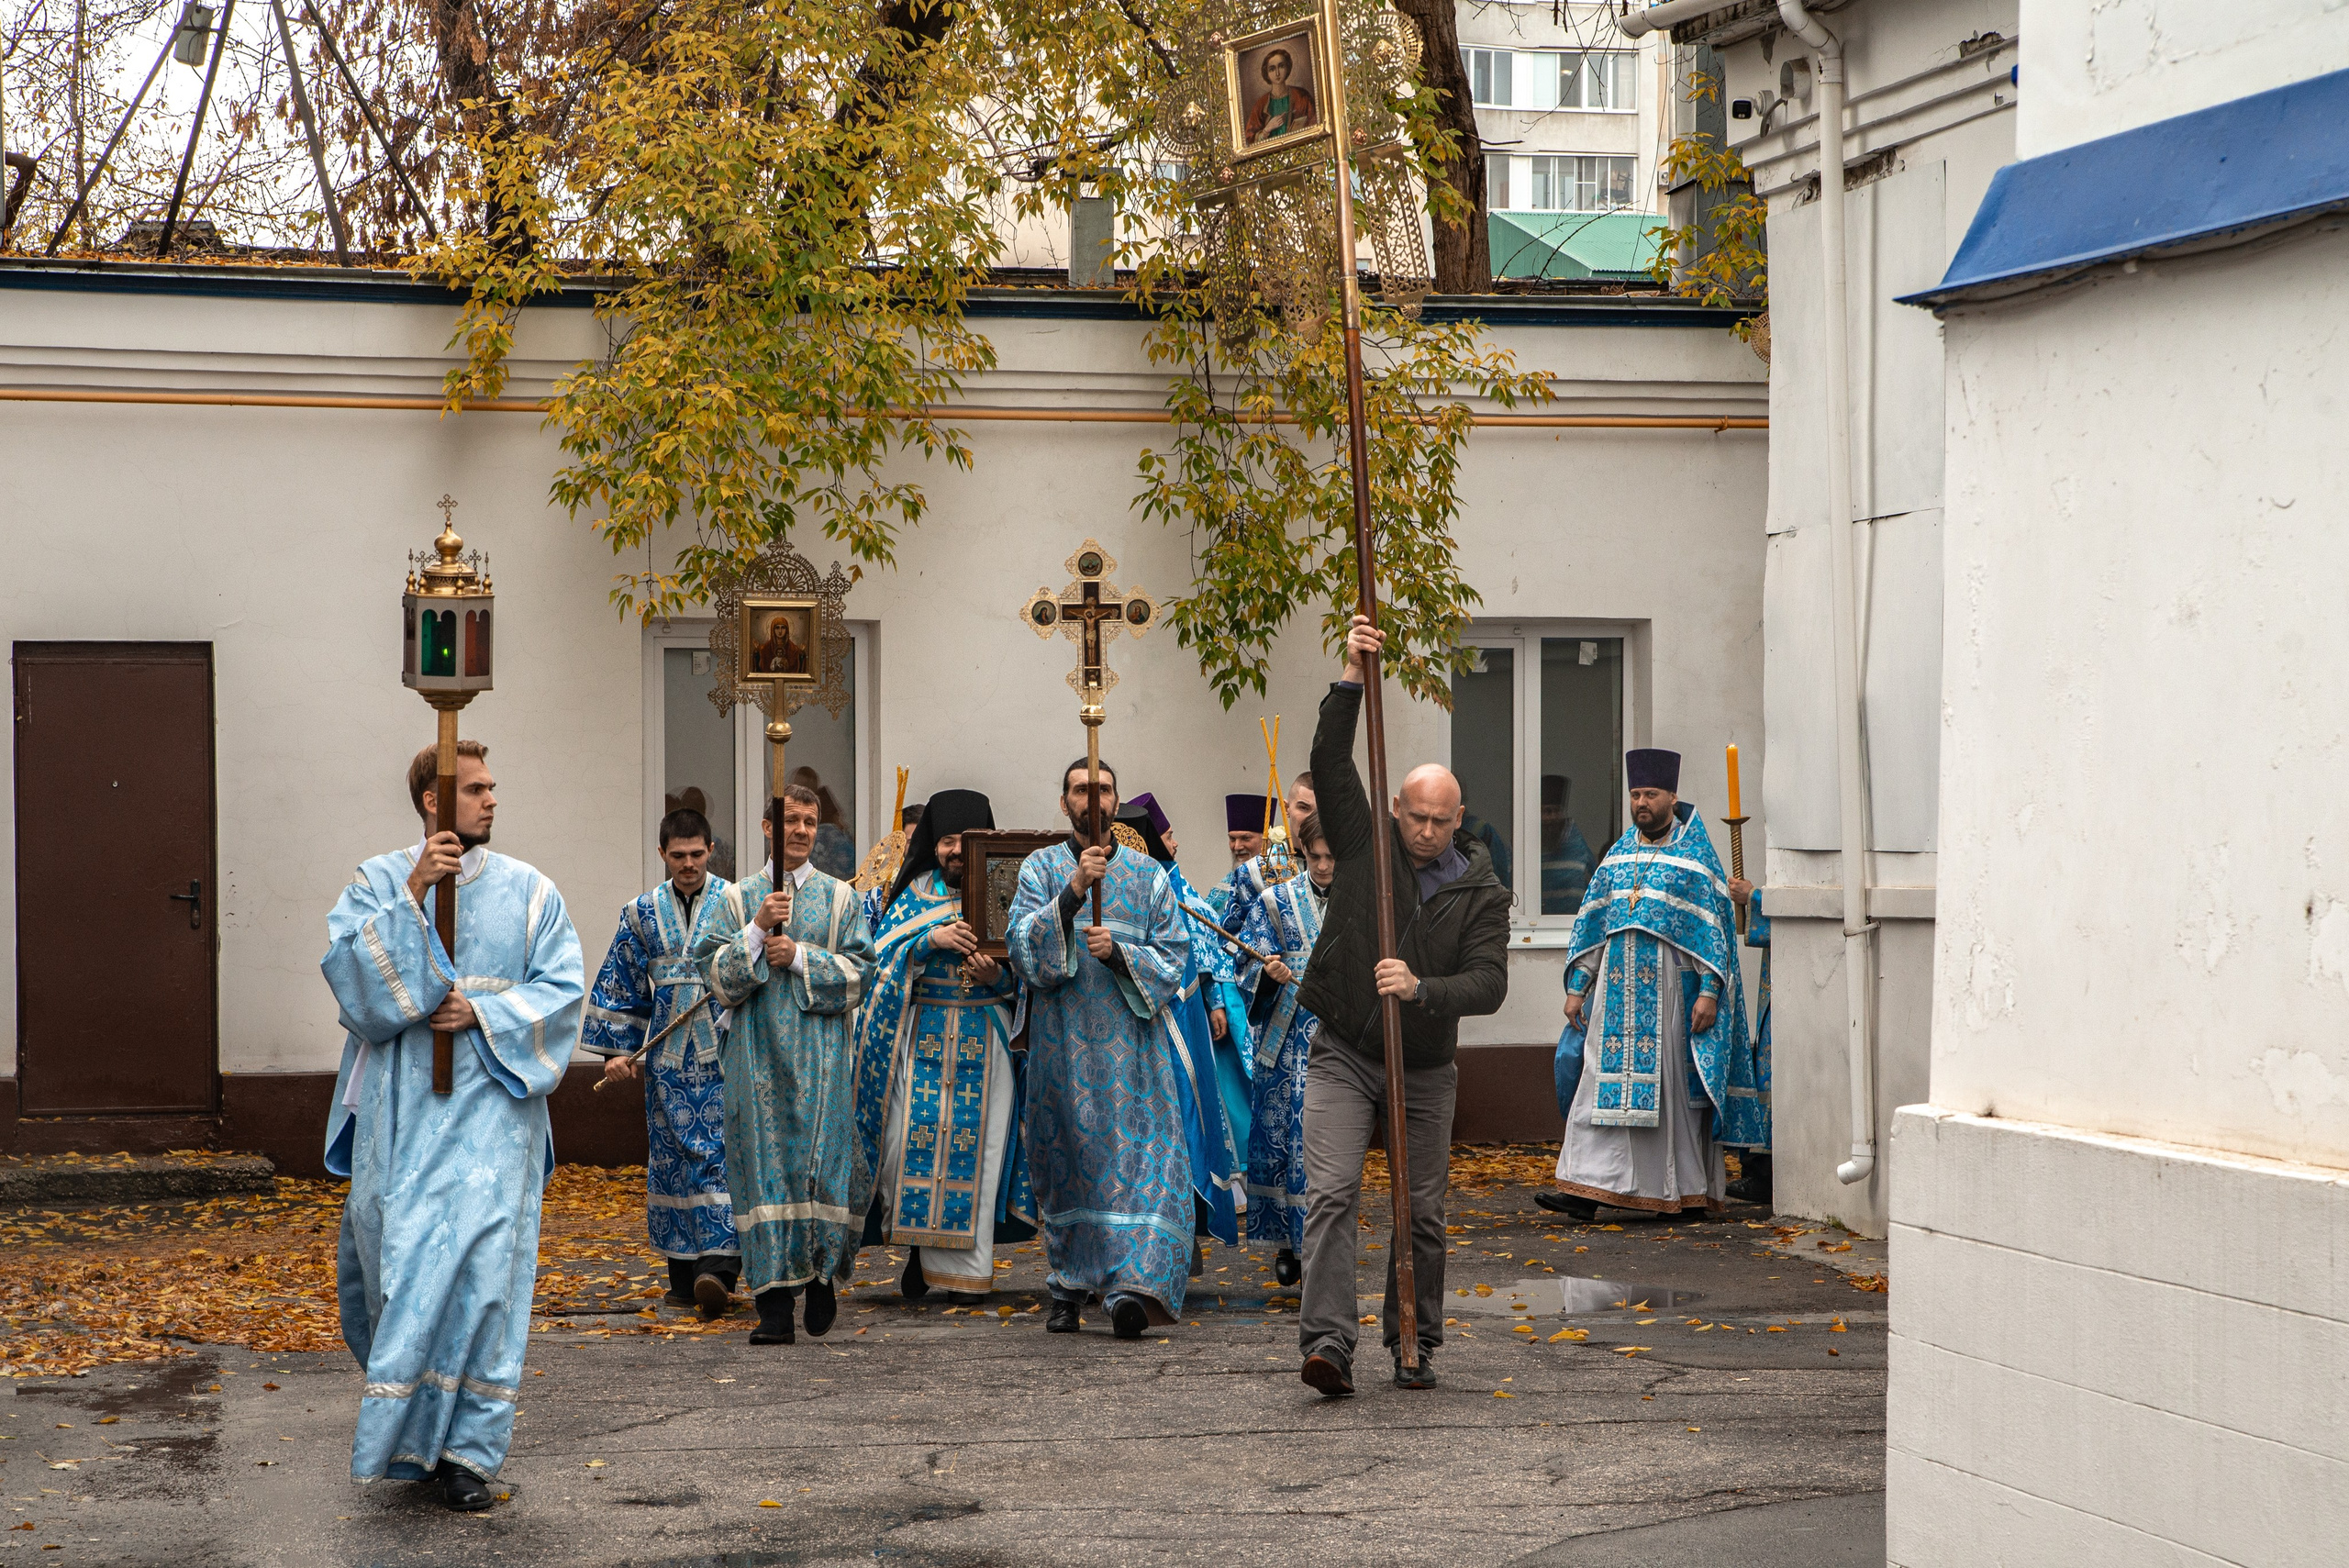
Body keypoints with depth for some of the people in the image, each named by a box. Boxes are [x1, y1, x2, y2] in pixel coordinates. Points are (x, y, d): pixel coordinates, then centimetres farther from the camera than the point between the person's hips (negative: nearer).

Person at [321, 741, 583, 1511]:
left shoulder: (527, 891, 6)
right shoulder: (379, 882, 5)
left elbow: (561, 988, 1)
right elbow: (346, 963, -11)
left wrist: (483, 1013, -13)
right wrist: (412, 892, -18)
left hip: (489, 1106, 0)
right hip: (401, 1106, 0)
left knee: (480, 1263, -9)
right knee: (397, 1259, 3)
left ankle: (468, 1447, -5)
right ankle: (403, 1424, 27)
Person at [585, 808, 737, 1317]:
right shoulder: (643, 914, 9)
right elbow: (621, 986, 12)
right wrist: (619, 1049, 6)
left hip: (725, 1054, -3)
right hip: (668, 1060, 3)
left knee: (722, 1156, -11)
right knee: (673, 1160, 5)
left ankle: (718, 1264, -19)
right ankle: (684, 1276, 12)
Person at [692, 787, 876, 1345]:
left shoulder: (841, 898, 10)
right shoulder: (736, 899, 11)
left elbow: (858, 973, 1)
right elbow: (714, 973, 1)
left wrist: (799, 956, -10)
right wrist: (757, 930, -11)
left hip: (821, 1055, 0)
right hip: (757, 1055, 0)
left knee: (822, 1164, -7)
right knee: (765, 1167, -5)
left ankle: (821, 1275, 15)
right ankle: (774, 1303, -5)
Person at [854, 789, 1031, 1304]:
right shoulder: (913, 894, 9)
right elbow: (885, 955, -2)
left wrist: (998, 977, -16)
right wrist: (931, 940, -17)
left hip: (984, 1041, -1)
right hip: (920, 1033, 1)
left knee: (974, 1143, -3)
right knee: (910, 1134, -9)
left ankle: (965, 1270, 4)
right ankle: (921, 1244, 12)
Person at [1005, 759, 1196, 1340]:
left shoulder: (1148, 875, 10)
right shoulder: (1042, 868, 8)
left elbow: (1173, 959, 4)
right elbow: (1024, 947, -8)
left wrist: (1118, 950, -13)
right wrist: (1073, 890, -20)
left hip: (1133, 1046, 0)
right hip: (1063, 1045, 0)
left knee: (1141, 1158, -13)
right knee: (1069, 1159, 3)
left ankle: (1134, 1283, -21)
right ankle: (1068, 1289, 13)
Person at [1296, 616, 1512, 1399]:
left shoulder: (1481, 892, -2)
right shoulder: (1364, 843, 0)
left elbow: (1489, 983, -11)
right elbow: (1331, 763, -12)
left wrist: (1422, 989, -29)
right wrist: (1350, 680, -22)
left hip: (1426, 1069, 1)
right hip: (1343, 1055, -1)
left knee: (1423, 1212, 5)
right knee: (1331, 1193, -15)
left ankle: (1414, 1345, 18)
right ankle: (1328, 1341, -22)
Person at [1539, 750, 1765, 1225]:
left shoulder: (1696, 855, -2)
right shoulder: (1618, 854, 13)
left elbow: (1712, 927, -6)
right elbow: (1590, 924, 14)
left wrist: (1709, 991, -14)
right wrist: (1577, 987, 9)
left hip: (1672, 989, -4)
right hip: (1618, 992, 4)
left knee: (1676, 1087, 0)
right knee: (1606, 1086, -2)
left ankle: (1689, 1191, 10)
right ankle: (1587, 1189, -5)